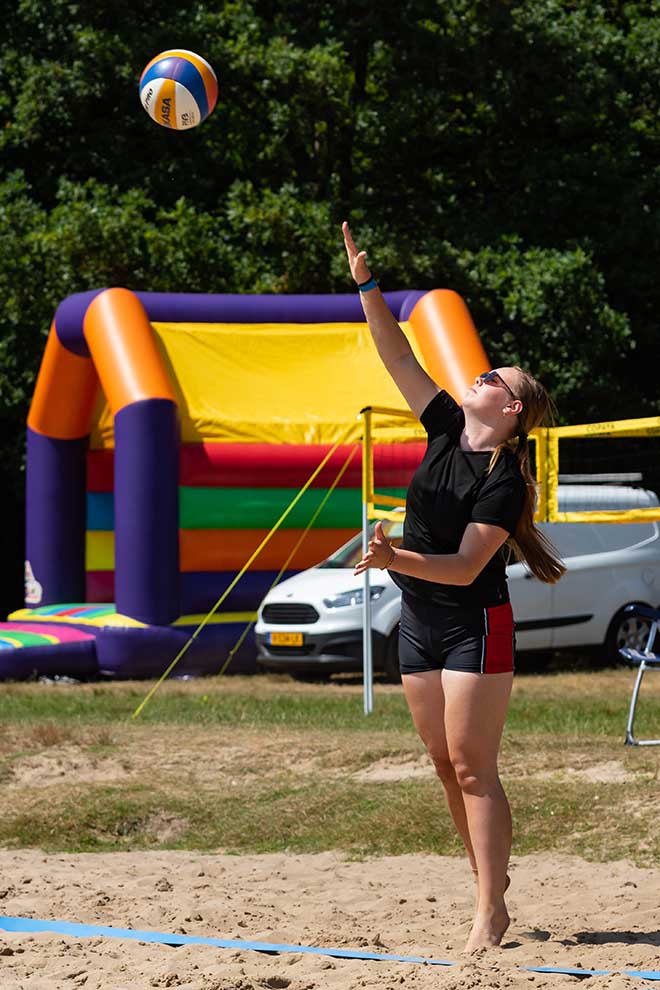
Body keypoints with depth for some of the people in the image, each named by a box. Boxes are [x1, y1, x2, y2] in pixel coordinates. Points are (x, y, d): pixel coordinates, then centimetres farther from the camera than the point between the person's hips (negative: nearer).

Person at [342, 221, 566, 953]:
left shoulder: (505, 481, -17)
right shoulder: (447, 430, 2)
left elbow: (466, 566, -21)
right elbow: (399, 358, 2)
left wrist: (397, 559, -33)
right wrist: (367, 286, -6)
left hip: (475, 628, -7)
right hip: (420, 623, 7)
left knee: (472, 767, -10)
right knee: (447, 767, 8)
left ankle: (491, 910, -10)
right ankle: (490, 889, 15)